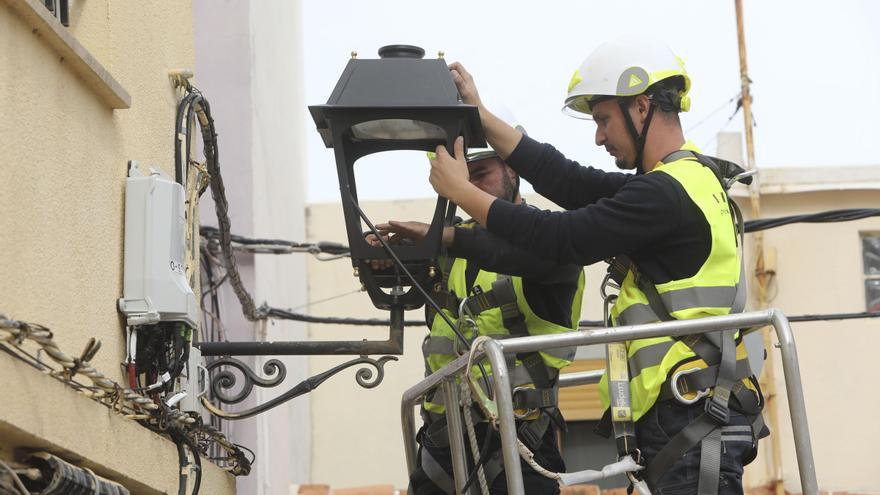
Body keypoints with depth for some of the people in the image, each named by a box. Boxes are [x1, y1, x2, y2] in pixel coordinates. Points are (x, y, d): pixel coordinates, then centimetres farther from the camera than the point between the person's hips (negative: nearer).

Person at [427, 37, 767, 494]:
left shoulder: (666, 194, -14)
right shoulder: (690, 181, 18)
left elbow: (562, 238, -13)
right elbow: (569, 181, 17)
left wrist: (461, 191, -3)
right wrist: (479, 116, 16)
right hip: (690, 421, 10)